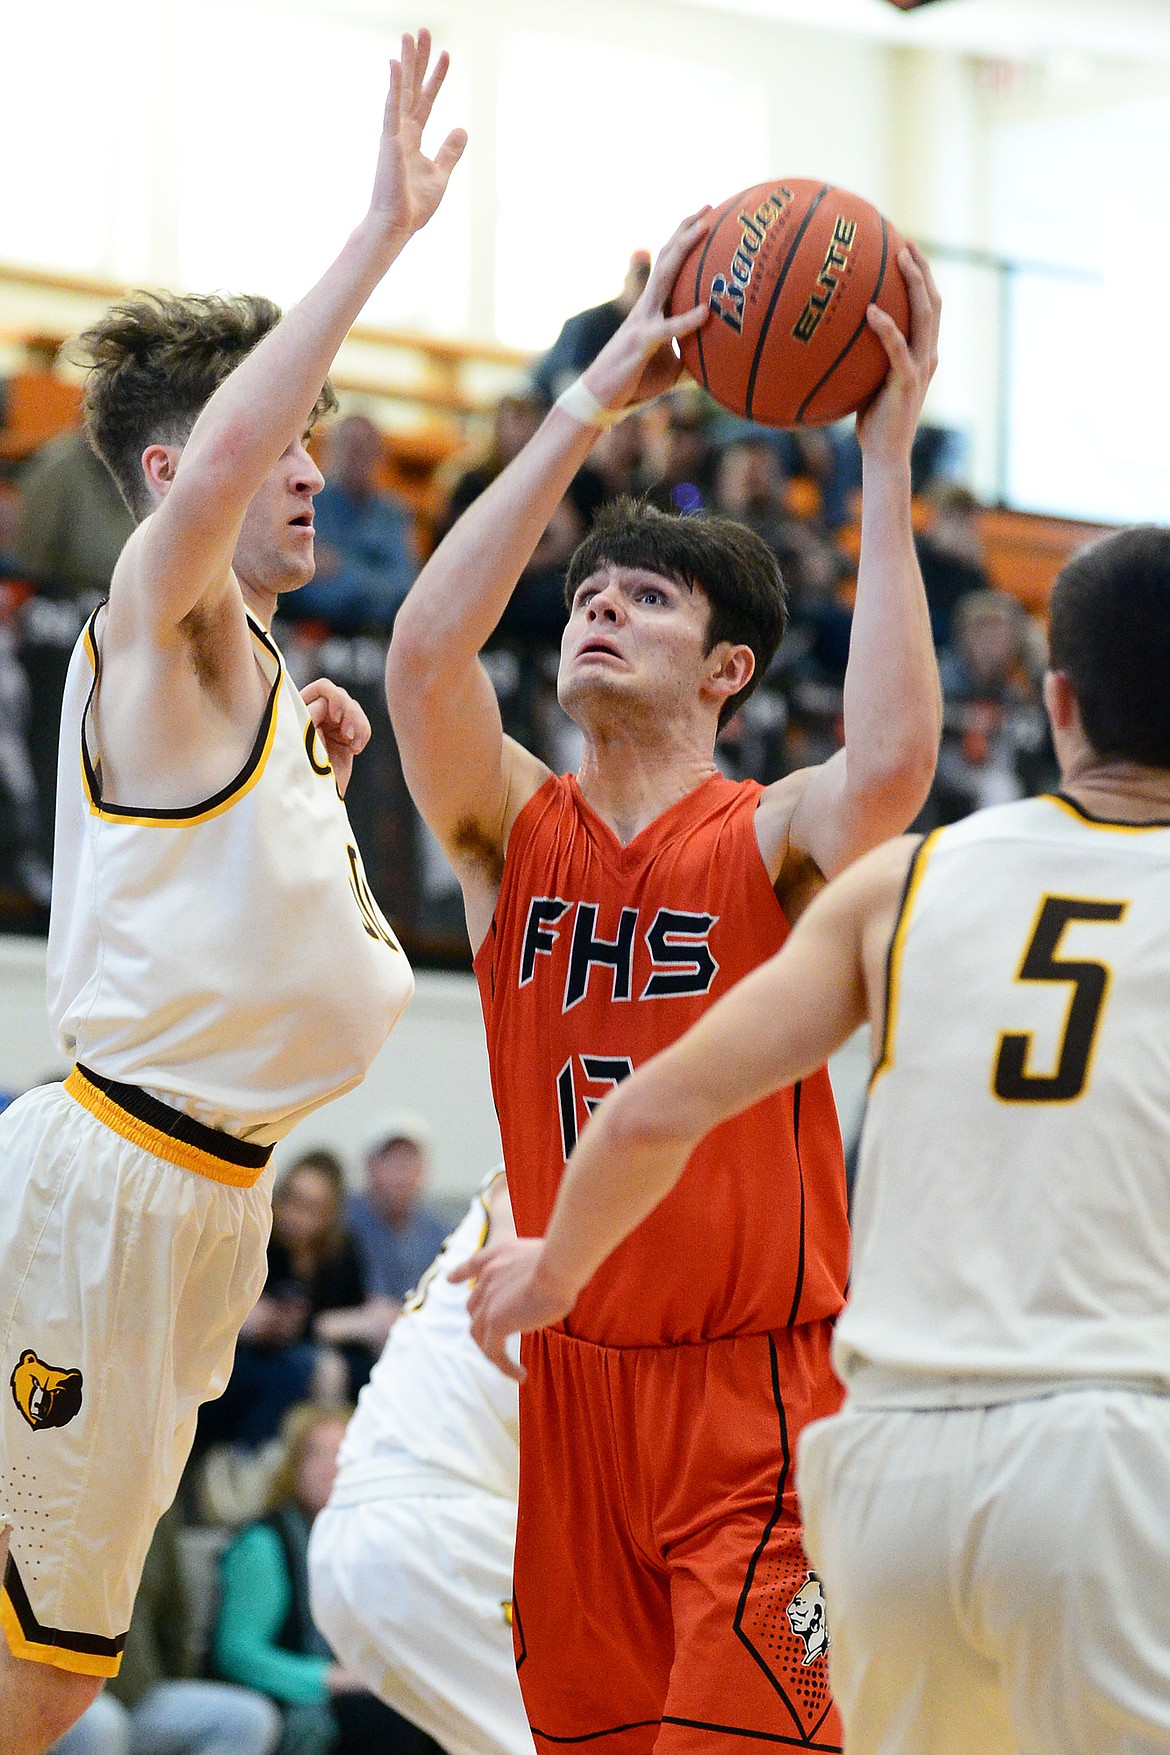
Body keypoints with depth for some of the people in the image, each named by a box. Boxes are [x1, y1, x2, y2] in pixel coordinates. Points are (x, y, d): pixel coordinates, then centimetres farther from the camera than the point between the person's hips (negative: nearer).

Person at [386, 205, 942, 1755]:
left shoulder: (773, 843, -6)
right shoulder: (513, 834, 3)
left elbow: (892, 762, -30)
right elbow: (425, 659, -16)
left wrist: (885, 466, -27)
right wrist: (595, 402, -17)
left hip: (755, 1393, -4)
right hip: (572, 1380, 4)